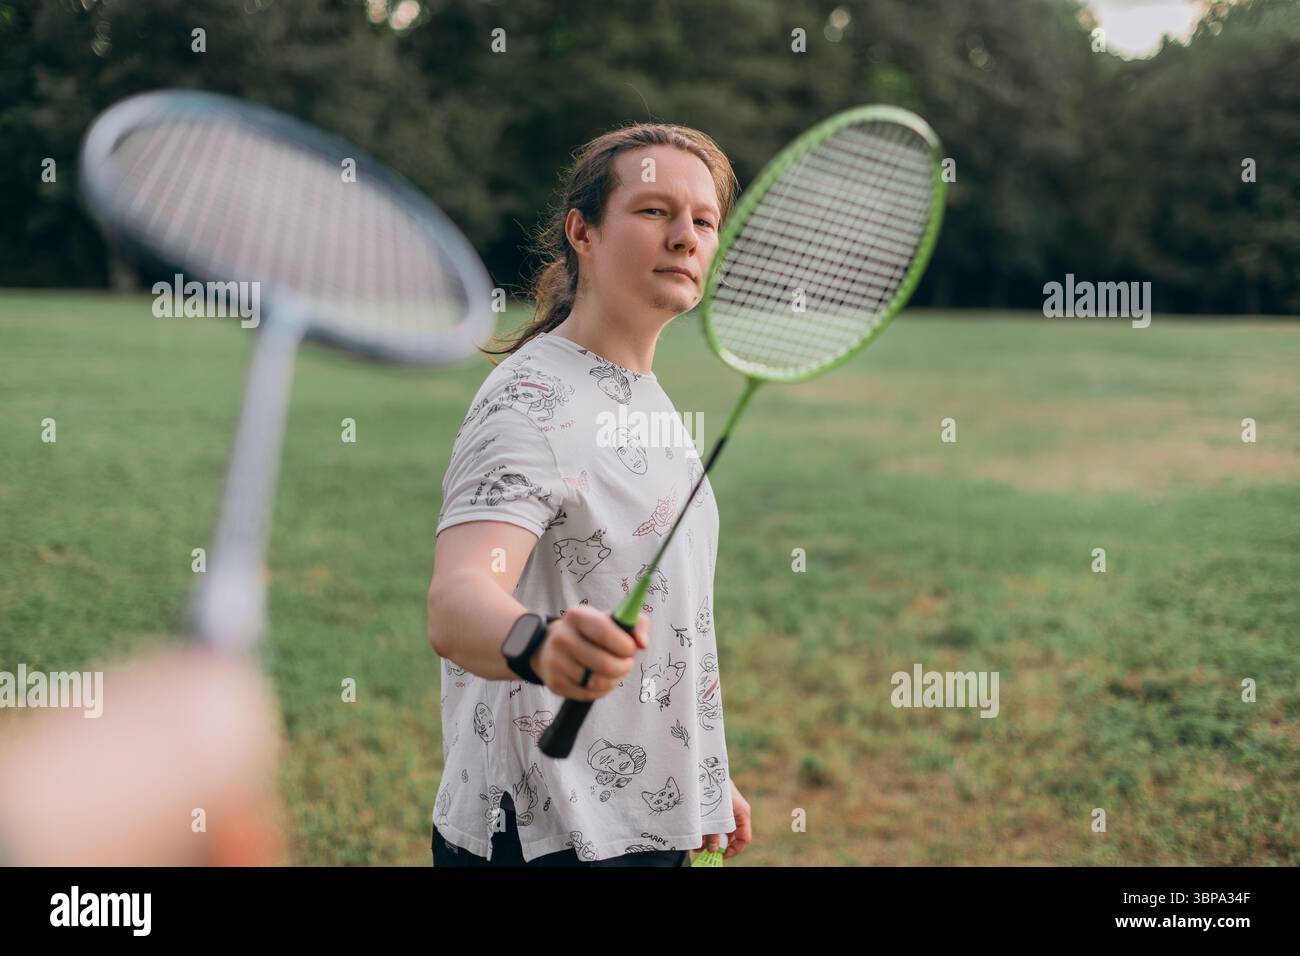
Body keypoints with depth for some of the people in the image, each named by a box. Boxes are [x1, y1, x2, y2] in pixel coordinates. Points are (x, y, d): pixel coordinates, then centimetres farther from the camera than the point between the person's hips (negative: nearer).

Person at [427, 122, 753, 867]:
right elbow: (456, 600, -33)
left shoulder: (648, 397, 10)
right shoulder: (531, 400, -18)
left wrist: (704, 778, 20)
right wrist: (539, 643, -54)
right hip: (546, 839, -8)